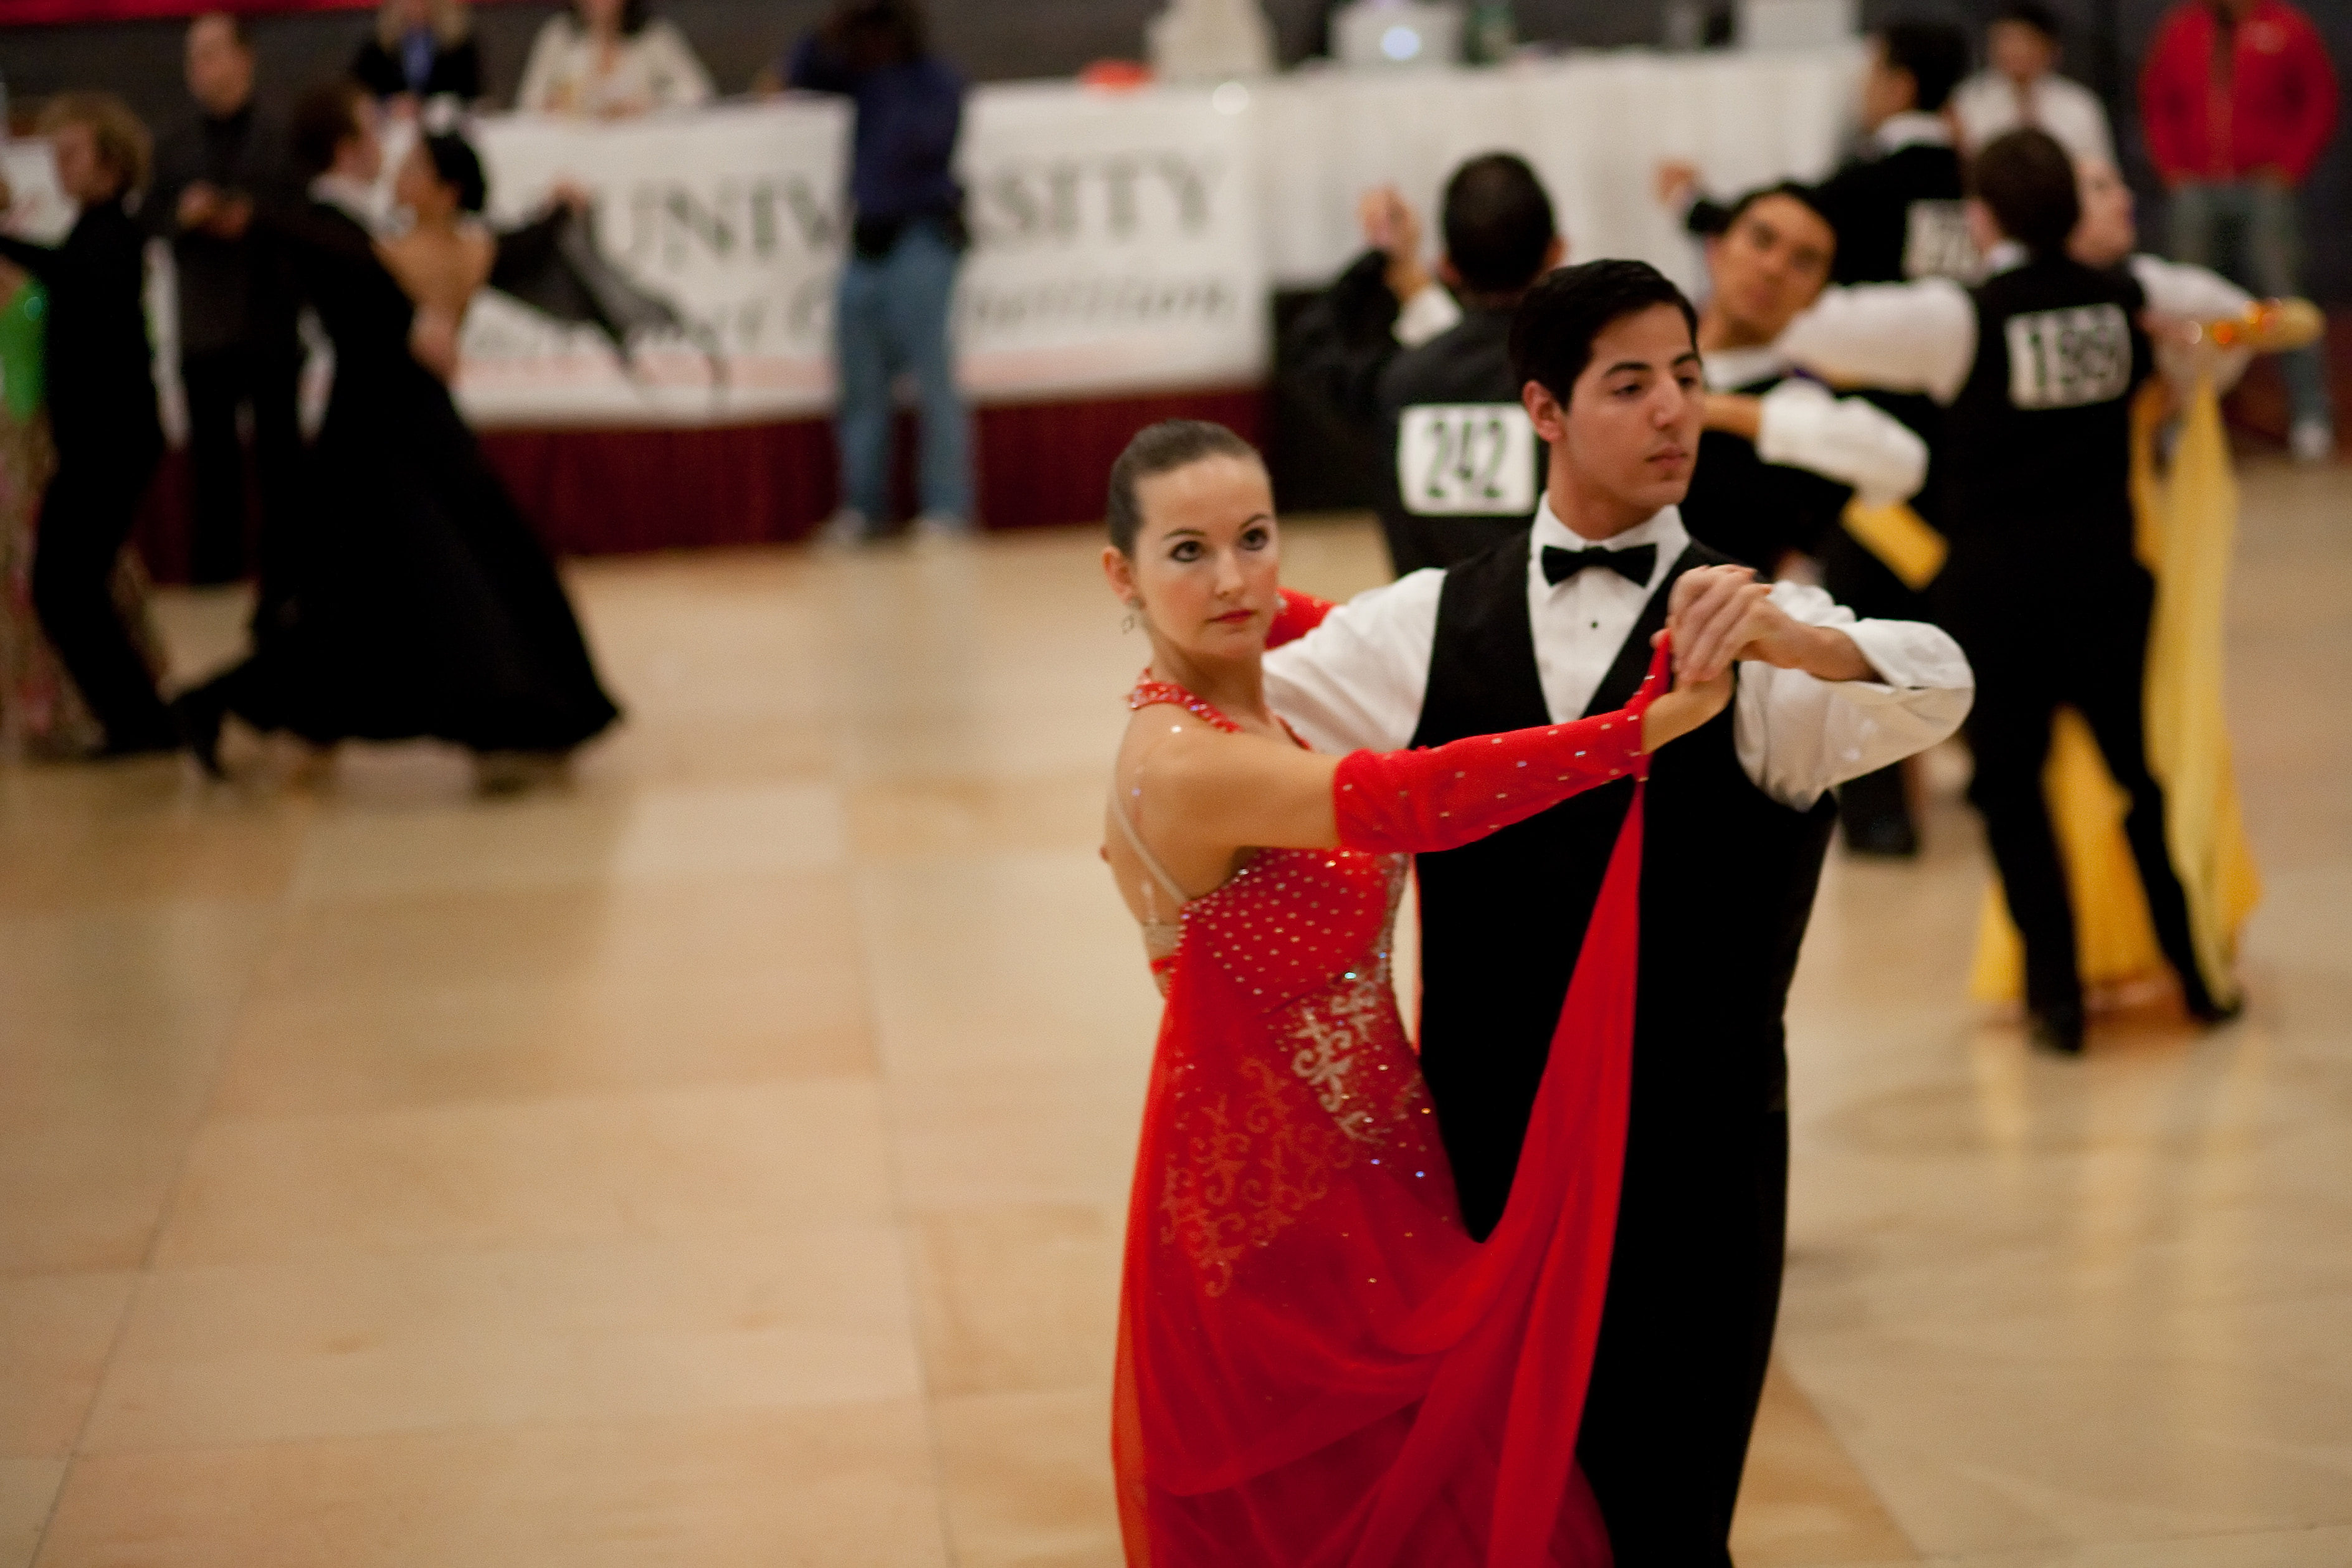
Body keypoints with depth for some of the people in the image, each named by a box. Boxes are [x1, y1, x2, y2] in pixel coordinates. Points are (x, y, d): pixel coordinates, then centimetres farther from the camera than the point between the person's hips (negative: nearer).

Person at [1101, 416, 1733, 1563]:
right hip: (1277, 1199, -9)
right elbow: (1416, 801, -39)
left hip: (1360, 1170, 9)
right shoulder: (1182, 760, -27)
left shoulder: (1244, 692, 0)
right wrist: (1657, 720, -40)